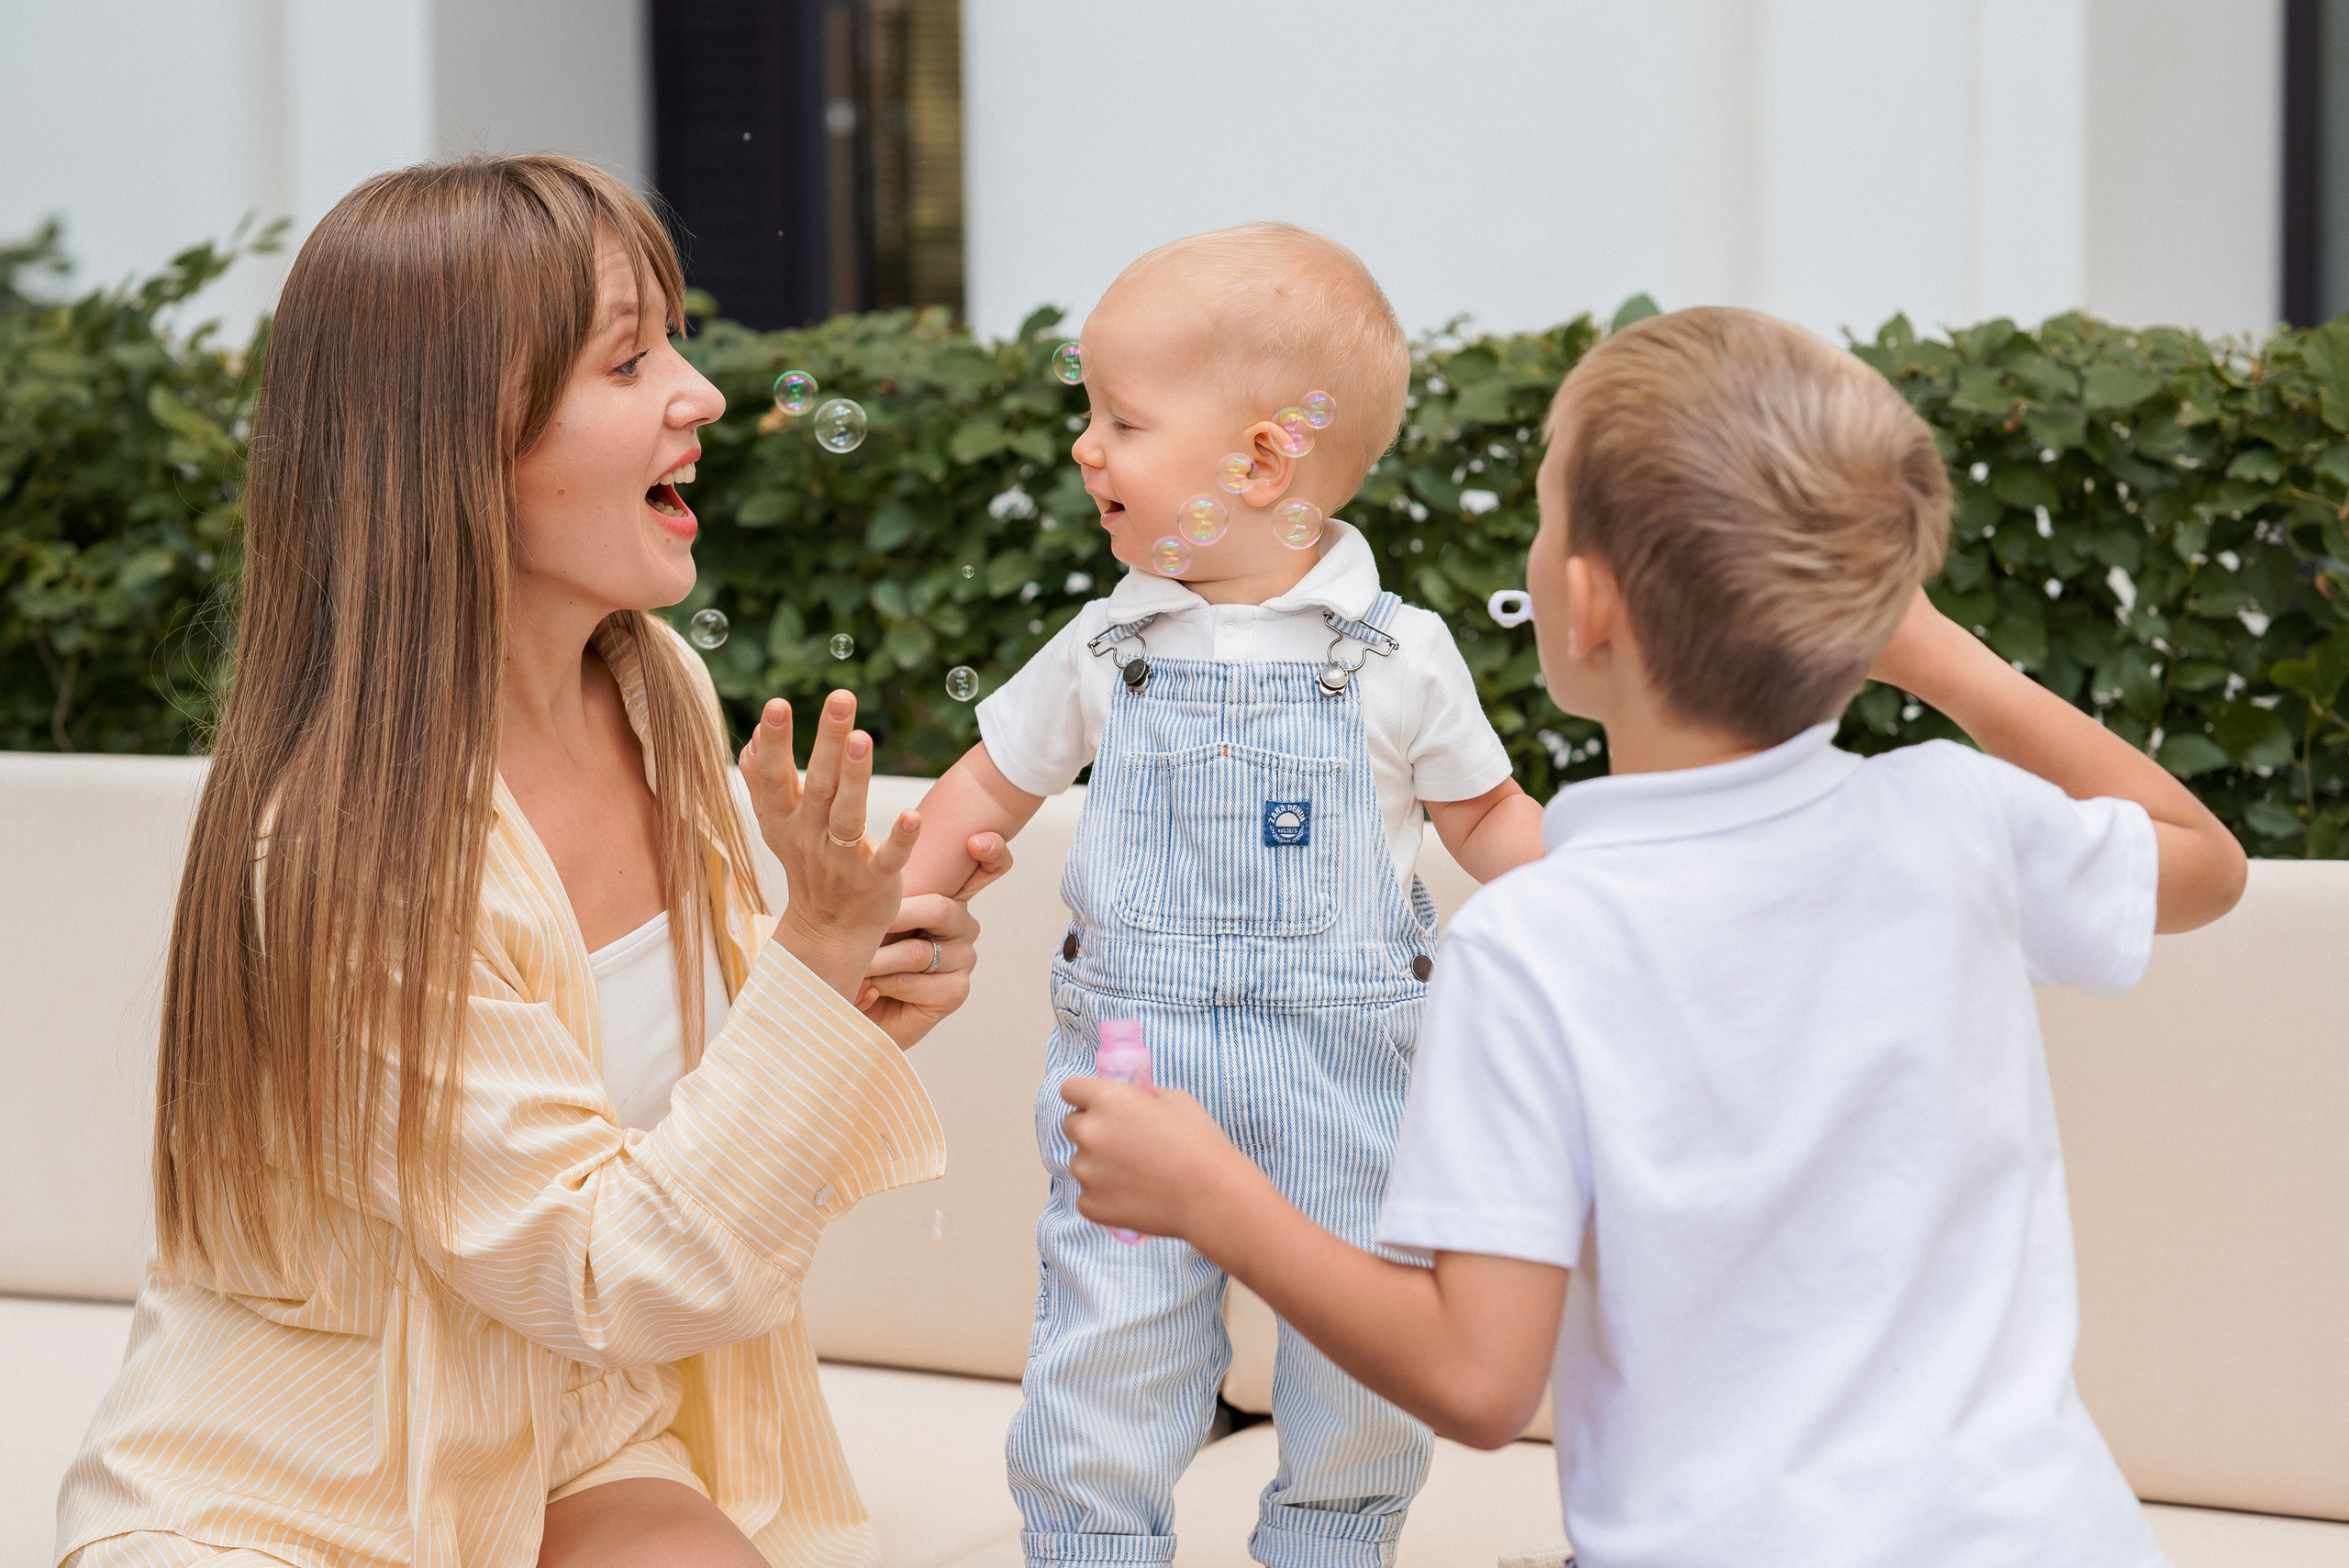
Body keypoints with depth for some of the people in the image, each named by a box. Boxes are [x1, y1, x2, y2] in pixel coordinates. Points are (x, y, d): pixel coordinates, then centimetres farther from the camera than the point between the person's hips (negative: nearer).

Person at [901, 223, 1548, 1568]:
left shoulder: (1398, 656, -3)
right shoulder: (1107, 652, 3)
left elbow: (1486, 813, 8)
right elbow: (991, 788, 14)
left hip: (1346, 1071, -1)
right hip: (1135, 1065, 1)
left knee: (1366, 1380, 7)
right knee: (1105, 1371, -2)